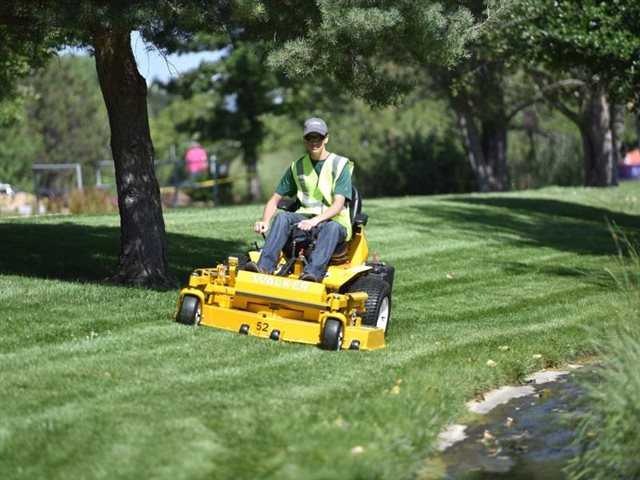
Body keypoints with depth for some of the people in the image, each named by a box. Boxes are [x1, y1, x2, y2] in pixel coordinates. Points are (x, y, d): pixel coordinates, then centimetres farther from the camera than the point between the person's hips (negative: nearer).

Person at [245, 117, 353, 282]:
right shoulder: (297, 167, 12)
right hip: (305, 218, 3)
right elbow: (275, 199, 12)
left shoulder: (340, 165, 0)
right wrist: (265, 221, -9)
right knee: (282, 217, -28)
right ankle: (264, 266, -45)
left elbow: (338, 205, -12)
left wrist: (315, 220, -29)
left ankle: (313, 272, -60)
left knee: (332, 227, -39)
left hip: (334, 221, -3)